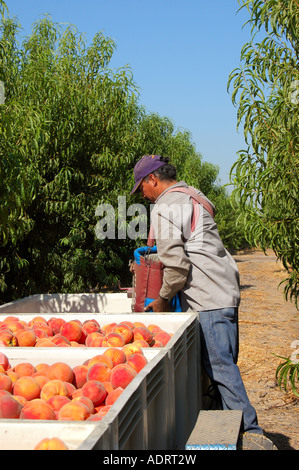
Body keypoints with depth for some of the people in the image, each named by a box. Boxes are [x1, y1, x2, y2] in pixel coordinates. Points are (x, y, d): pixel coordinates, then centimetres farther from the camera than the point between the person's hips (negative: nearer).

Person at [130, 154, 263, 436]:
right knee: (224, 364, 13)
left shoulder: (163, 208, -10)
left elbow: (176, 264, -17)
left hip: (208, 299, -10)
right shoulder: (194, 195, 20)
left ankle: (250, 431, -4)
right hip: (227, 290, 10)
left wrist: (163, 298, -1)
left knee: (219, 367, -6)